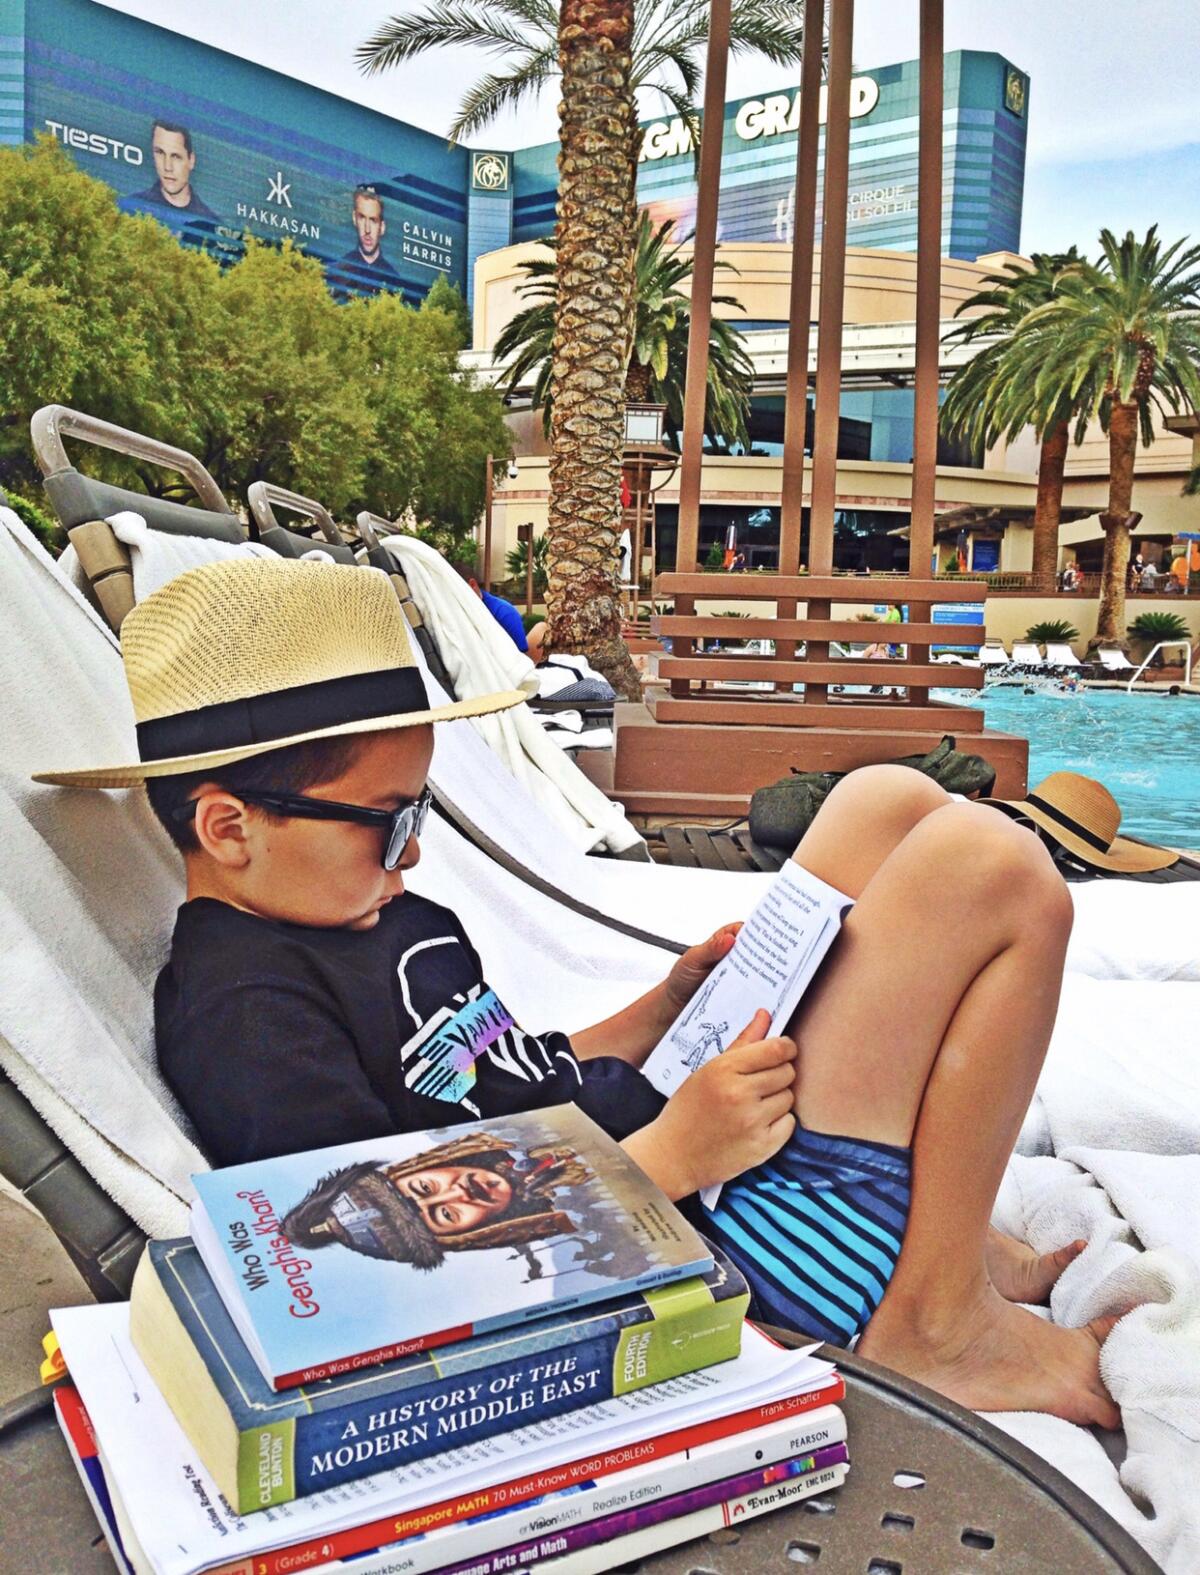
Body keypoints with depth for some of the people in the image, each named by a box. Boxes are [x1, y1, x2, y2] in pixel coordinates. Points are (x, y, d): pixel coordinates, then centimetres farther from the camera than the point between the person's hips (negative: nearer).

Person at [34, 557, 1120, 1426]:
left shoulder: (378, 916, 15)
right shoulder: (243, 1010, -17)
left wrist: (671, 1005, 4)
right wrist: (676, 1149, -25)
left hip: (694, 1157, 10)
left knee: (892, 803, 11)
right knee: (995, 868, -13)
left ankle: (946, 1218, 10)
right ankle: (940, 1322, -4)